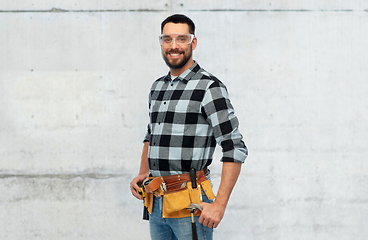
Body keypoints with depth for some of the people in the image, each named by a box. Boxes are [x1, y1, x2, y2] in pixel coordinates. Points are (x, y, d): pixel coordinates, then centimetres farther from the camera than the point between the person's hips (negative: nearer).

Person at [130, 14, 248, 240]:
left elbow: (235, 149, -14)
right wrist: (143, 174, 10)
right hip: (156, 203, 7)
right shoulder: (158, 87, 13)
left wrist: (219, 205, -19)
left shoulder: (209, 87, -9)